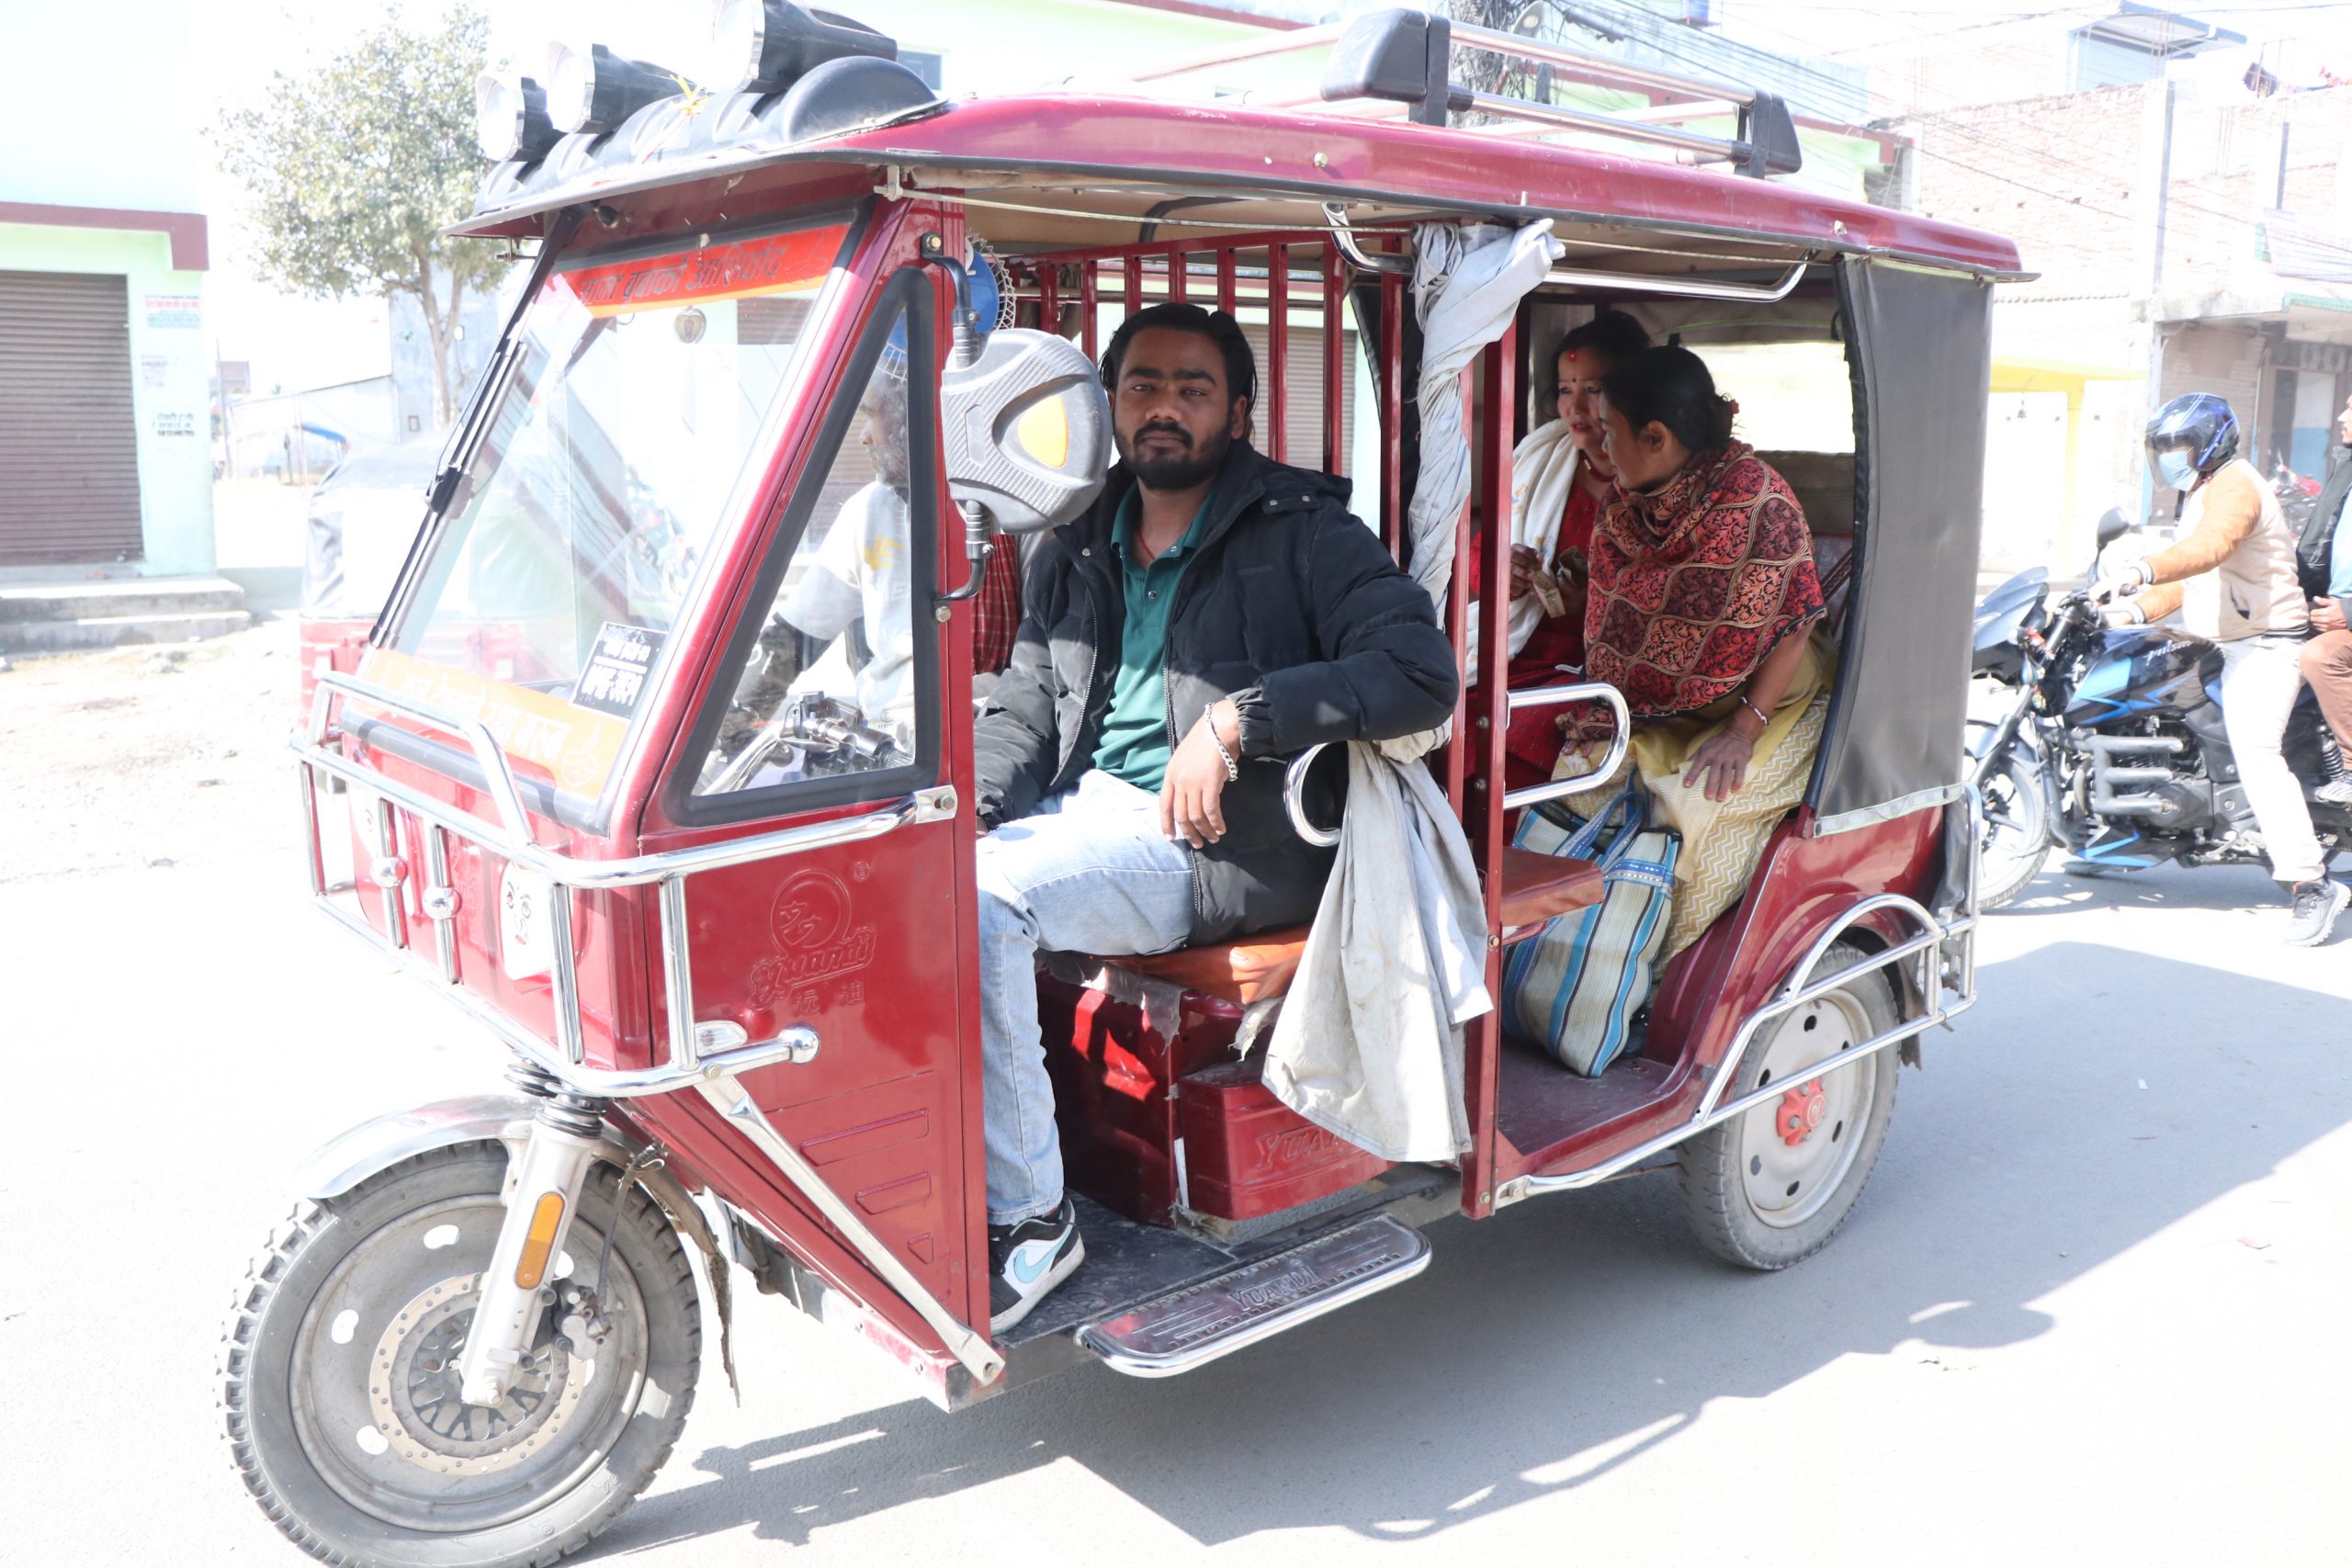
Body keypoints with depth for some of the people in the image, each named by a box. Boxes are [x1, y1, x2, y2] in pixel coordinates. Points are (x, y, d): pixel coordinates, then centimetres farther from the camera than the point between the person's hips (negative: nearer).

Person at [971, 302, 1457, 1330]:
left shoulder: (1299, 532, -2)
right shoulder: (1073, 558, 19)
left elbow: (1421, 670, -14)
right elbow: (1020, 714, 17)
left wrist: (1238, 716, -22)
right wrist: (965, 804, -6)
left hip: (1226, 844, -7)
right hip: (1087, 809, 7)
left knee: (977, 902, -28)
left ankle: (1026, 1217, -16)